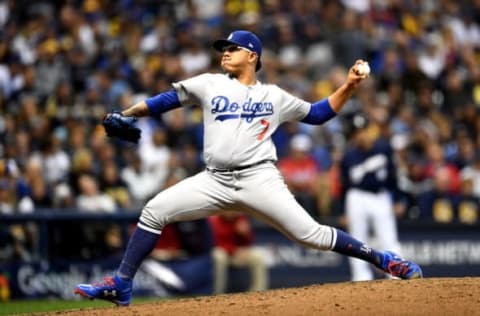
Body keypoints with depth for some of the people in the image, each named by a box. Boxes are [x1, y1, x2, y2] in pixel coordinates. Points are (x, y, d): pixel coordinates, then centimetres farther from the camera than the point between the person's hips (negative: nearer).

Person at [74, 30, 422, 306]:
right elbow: (166, 100, 12)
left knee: (310, 233, -13)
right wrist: (125, 116, 1)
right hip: (215, 181, 2)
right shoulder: (210, 85, 12)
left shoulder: (274, 96, 11)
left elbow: (319, 113, 18)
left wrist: (348, 87, 6)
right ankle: (121, 285, -4)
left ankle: (382, 259, -1)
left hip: (259, 179, -2)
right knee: (154, 210, -9)